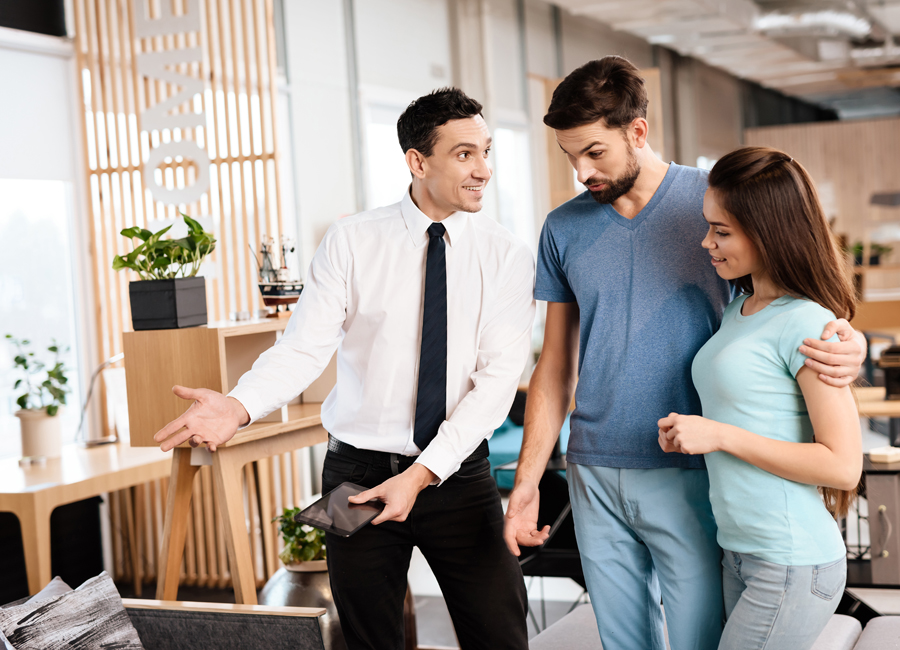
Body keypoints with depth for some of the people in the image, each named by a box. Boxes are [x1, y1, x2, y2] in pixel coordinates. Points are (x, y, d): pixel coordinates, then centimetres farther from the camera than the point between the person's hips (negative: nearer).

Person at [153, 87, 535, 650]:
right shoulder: (351, 242, -3)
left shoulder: (506, 255, -3)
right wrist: (240, 406, -29)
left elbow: (499, 376, -10)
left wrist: (423, 474, -19)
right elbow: (305, 346, -9)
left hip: (458, 473, 0)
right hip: (359, 471, 0)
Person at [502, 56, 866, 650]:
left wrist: (848, 348, -24)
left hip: (690, 474, -3)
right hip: (596, 475, 4)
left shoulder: (714, 203, -4)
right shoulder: (564, 230, 7)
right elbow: (557, 366, 11)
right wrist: (527, 480, 7)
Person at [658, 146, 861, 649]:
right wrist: (686, 433, 5)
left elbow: (842, 465, -18)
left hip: (791, 568, -8)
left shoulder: (806, 324, -15)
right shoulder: (738, 311, 10)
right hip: (742, 555, 8)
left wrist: (720, 436, -17)